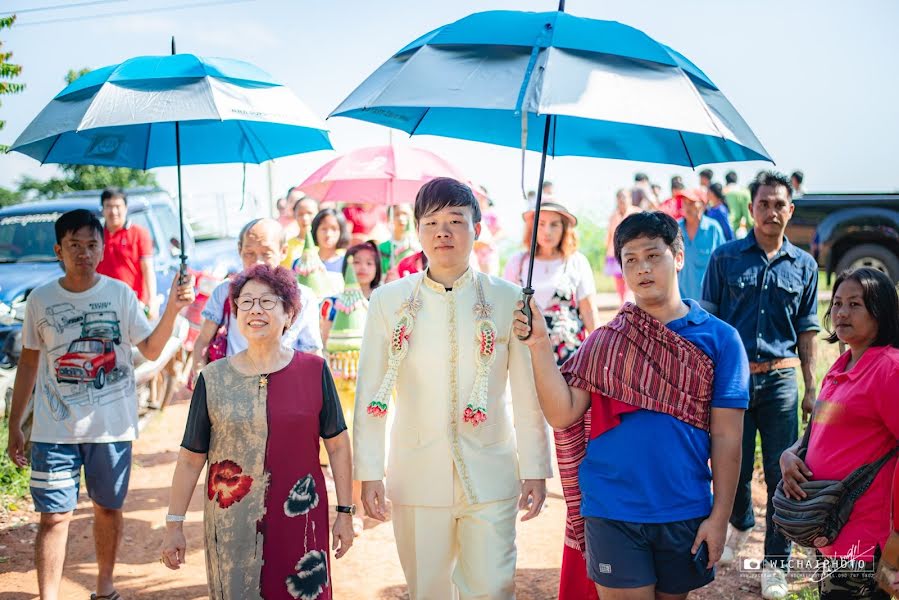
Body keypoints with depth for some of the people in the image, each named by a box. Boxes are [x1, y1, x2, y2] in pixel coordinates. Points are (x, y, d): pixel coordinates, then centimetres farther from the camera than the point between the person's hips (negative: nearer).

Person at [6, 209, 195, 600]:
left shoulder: (120, 293, -2)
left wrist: (173, 308, -22)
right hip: (54, 429, 0)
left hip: (111, 425, 0)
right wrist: (14, 426, 7)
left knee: (108, 507, 14)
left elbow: (151, 350, -5)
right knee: (54, 516, -1)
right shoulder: (40, 299, 0)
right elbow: (29, 363, 8)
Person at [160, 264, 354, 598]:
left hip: (300, 518, 0)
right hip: (231, 525, 1)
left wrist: (345, 512, 3)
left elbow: (338, 446, 3)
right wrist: (174, 524, 4)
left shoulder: (314, 371, -2)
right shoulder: (213, 379, -1)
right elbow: (191, 458, 3)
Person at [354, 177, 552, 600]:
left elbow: (528, 394, 0)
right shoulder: (388, 301, -1)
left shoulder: (508, 299, -3)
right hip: (416, 477, 1)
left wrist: (535, 470, 1)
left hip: (490, 476, 0)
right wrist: (369, 473, 0)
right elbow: (370, 392, 2)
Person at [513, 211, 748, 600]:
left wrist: (720, 516, -5)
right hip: (612, 512, 0)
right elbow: (562, 415, -7)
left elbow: (726, 436, -2)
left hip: (686, 515, 1)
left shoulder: (719, 339, -3)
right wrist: (539, 343, -16)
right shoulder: (604, 341, 1)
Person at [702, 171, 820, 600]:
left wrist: (811, 388, 9)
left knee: (782, 474, 3)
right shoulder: (725, 258, 1)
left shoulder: (804, 265, 7)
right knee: (734, 468, 7)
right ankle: (740, 523, 40)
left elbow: (806, 330, 11)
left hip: (781, 379, 1)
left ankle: (775, 565, 18)